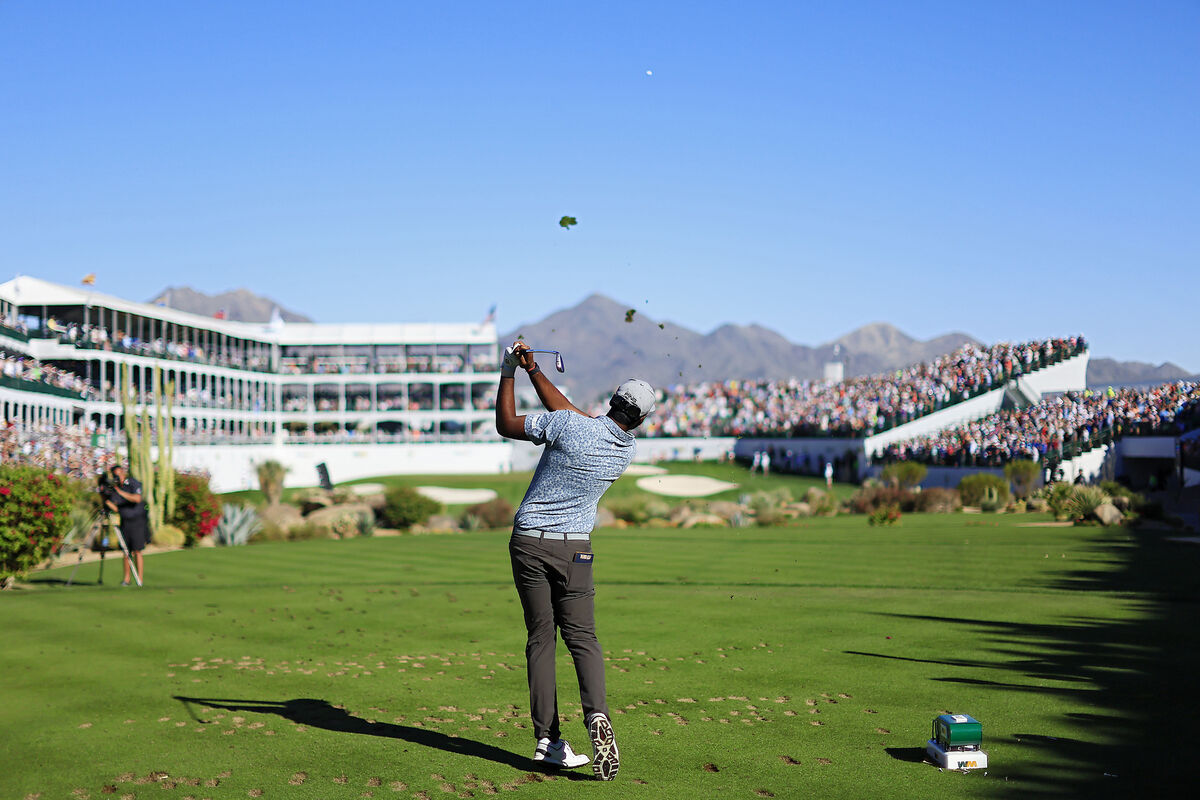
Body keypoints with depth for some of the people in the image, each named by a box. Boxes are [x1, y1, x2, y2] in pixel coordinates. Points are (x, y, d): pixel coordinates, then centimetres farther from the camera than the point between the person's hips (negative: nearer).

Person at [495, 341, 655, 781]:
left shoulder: (566, 426, -13)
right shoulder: (628, 451, 2)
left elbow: (505, 424, -1)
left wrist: (509, 372, 9)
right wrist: (534, 371, 16)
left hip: (528, 542, -1)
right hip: (574, 547, 1)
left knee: (540, 637, 3)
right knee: (582, 636, 4)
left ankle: (547, 739, 1)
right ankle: (597, 715, -23)